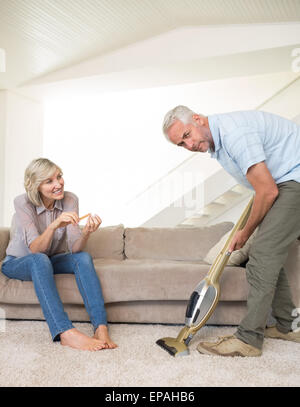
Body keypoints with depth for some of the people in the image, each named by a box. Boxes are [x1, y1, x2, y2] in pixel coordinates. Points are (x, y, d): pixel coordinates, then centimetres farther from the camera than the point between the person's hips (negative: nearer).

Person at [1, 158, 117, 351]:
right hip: (18, 263, -3)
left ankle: (101, 327, -36)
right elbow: (35, 249, -31)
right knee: (40, 260, -37)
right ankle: (66, 332, -47)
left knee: (84, 257, -27)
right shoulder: (23, 203, -22)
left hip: (51, 260, 3)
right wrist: (54, 225, -49)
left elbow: (74, 248, -21)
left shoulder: (70, 199, -15)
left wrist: (87, 232, -43)